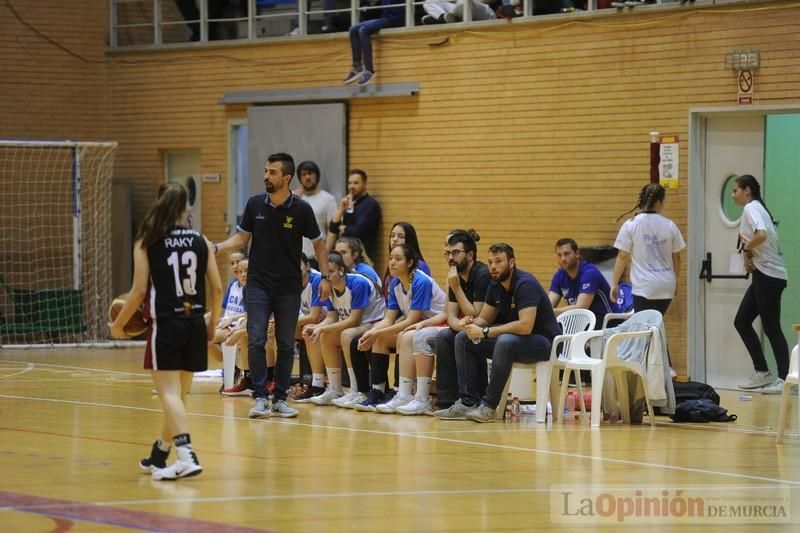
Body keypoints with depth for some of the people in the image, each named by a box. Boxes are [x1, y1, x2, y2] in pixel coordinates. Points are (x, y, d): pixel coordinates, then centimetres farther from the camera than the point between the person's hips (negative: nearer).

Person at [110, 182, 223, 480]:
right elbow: (217, 288, 3)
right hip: (195, 324, 4)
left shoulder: (147, 243, -5)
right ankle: (159, 456, 32)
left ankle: (186, 456, -24)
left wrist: (118, 324, 6)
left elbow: (139, 291, -7)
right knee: (178, 394, 16)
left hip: (165, 324, -4)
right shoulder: (200, 242, 4)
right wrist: (213, 324, 18)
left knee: (170, 393, -7)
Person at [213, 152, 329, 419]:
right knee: (256, 341, -8)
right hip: (258, 285, 1)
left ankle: (280, 399, 13)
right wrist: (217, 248, -8)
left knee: (286, 345, 4)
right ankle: (260, 399, -4)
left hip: (289, 288, -1)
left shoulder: (301, 209, -7)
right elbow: (241, 238, 8)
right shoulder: (255, 204, -2)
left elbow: (318, 244, 3)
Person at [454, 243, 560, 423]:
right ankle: (469, 402, -9)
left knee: (505, 342, -39)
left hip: (544, 342, -9)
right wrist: (472, 323, -12)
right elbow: (484, 318, 14)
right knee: (463, 339, -1)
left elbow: (525, 326, -33)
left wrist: (485, 332, -29)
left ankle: (489, 406, -31)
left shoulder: (525, 284, -22)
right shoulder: (495, 285, 4)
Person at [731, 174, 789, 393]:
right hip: (764, 275, 10)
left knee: (771, 328, -7)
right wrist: (749, 258, 1)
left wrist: (746, 249, -12)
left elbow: (761, 235, -29)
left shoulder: (752, 208, -11)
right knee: (741, 322, 11)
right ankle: (762, 373, 14)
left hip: (769, 276, -10)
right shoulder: (756, 208, 18)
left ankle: (784, 380, -5)